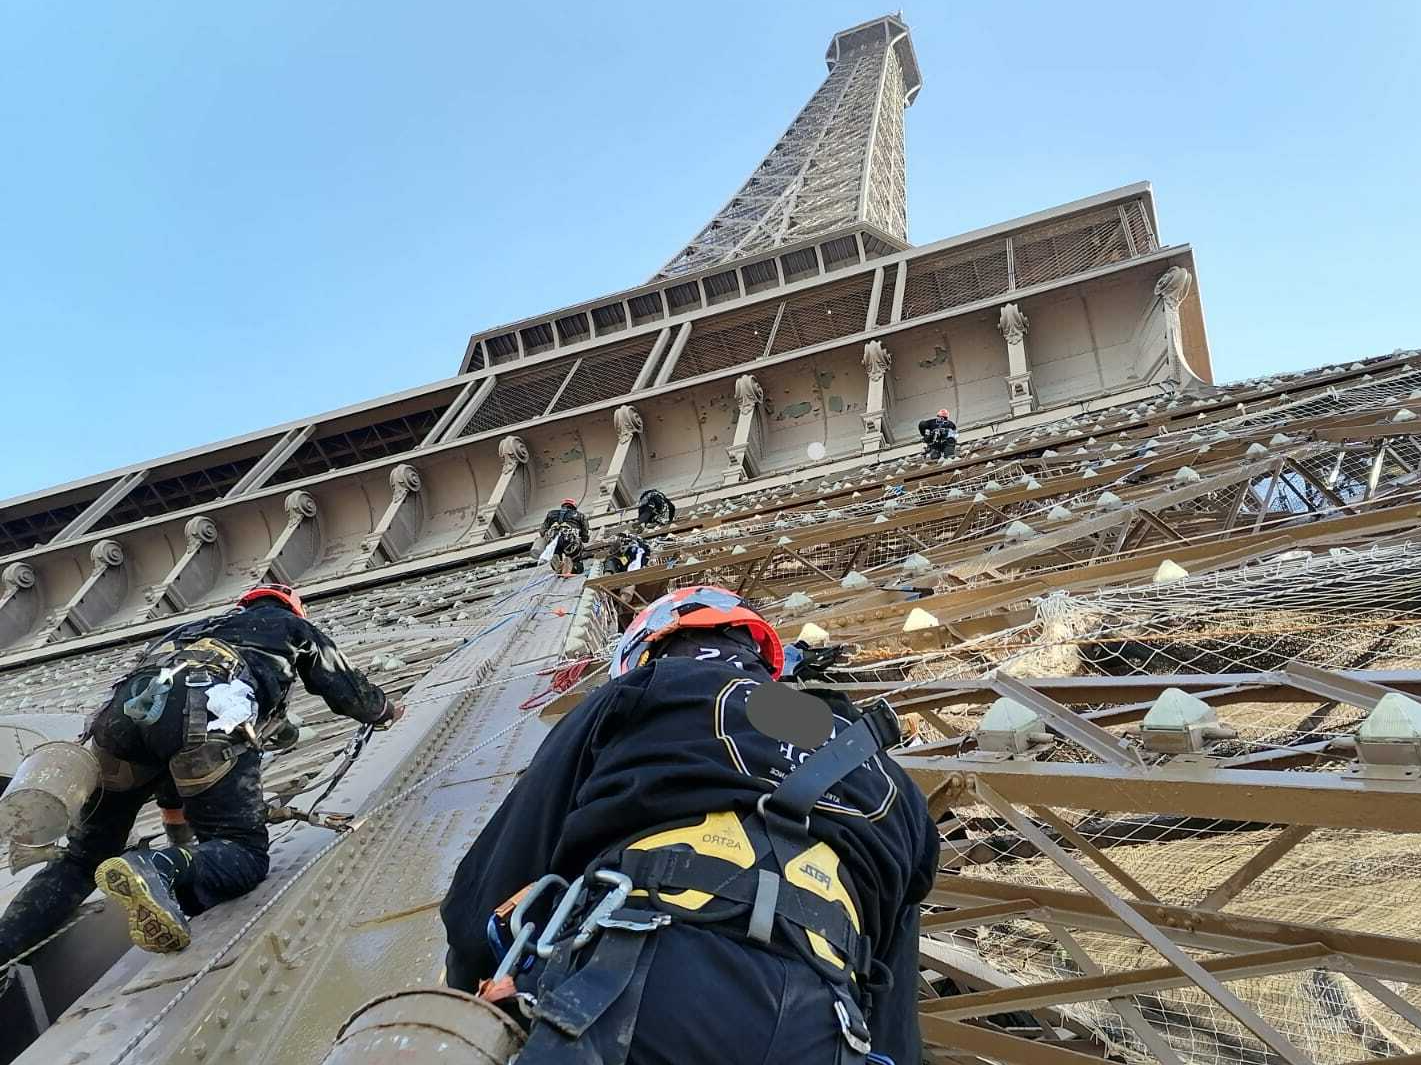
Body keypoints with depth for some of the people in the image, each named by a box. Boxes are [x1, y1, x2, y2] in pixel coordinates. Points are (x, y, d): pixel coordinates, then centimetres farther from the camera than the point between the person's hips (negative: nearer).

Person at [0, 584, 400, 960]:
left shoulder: (195, 627, 47)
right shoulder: (293, 625, 35)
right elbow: (345, 685, 41)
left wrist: (172, 809, 57)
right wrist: (386, 713, 64)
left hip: (128, 703, 6)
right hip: (209, 709, -5)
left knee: (83, 859, 18)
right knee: (243, 851, -2)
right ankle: (156, 871, -31)